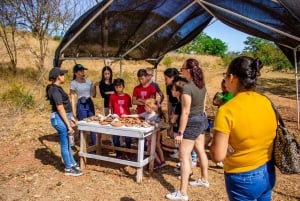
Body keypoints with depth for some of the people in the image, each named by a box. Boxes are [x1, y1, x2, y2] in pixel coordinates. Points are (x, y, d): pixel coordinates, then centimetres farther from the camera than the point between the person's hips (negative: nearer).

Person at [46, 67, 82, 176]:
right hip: (60, 119, -10)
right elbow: (60, 108, -22)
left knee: (67, 143, 20)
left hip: (63, 117, 10)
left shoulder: (56, 88, 11)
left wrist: (70, 117, 23)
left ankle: (72, 163, 35)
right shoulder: (55, 90, -20)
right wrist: (68, 125, -21)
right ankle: (68, 169, 16)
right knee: (65, 144, 3)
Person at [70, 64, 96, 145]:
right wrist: (73, 112, -10)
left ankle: (94, 145, 18)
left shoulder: (88, 81, 8)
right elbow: (72, 98, -6)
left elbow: (93, 95, 13)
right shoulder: (73, 83, -4)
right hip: (81, 105, -4)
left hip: (90, 103, 4)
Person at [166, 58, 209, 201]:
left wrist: (180, 132, -20)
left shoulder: (187, 88, -23)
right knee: (201, 151, 23)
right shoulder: (201, 85, 4)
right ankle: (204, 179, 40)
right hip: (202, 119, 10)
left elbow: (185, 112, -24)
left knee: (184, 157, -4)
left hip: (192, 122, -9)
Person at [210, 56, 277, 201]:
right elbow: (270, 135, 8)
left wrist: (216, 138, -5)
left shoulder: (227, 110, -23)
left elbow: (218, 156, -22)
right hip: (268, 173, 6)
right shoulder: (266, 102, -4)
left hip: (243, 178, -6)